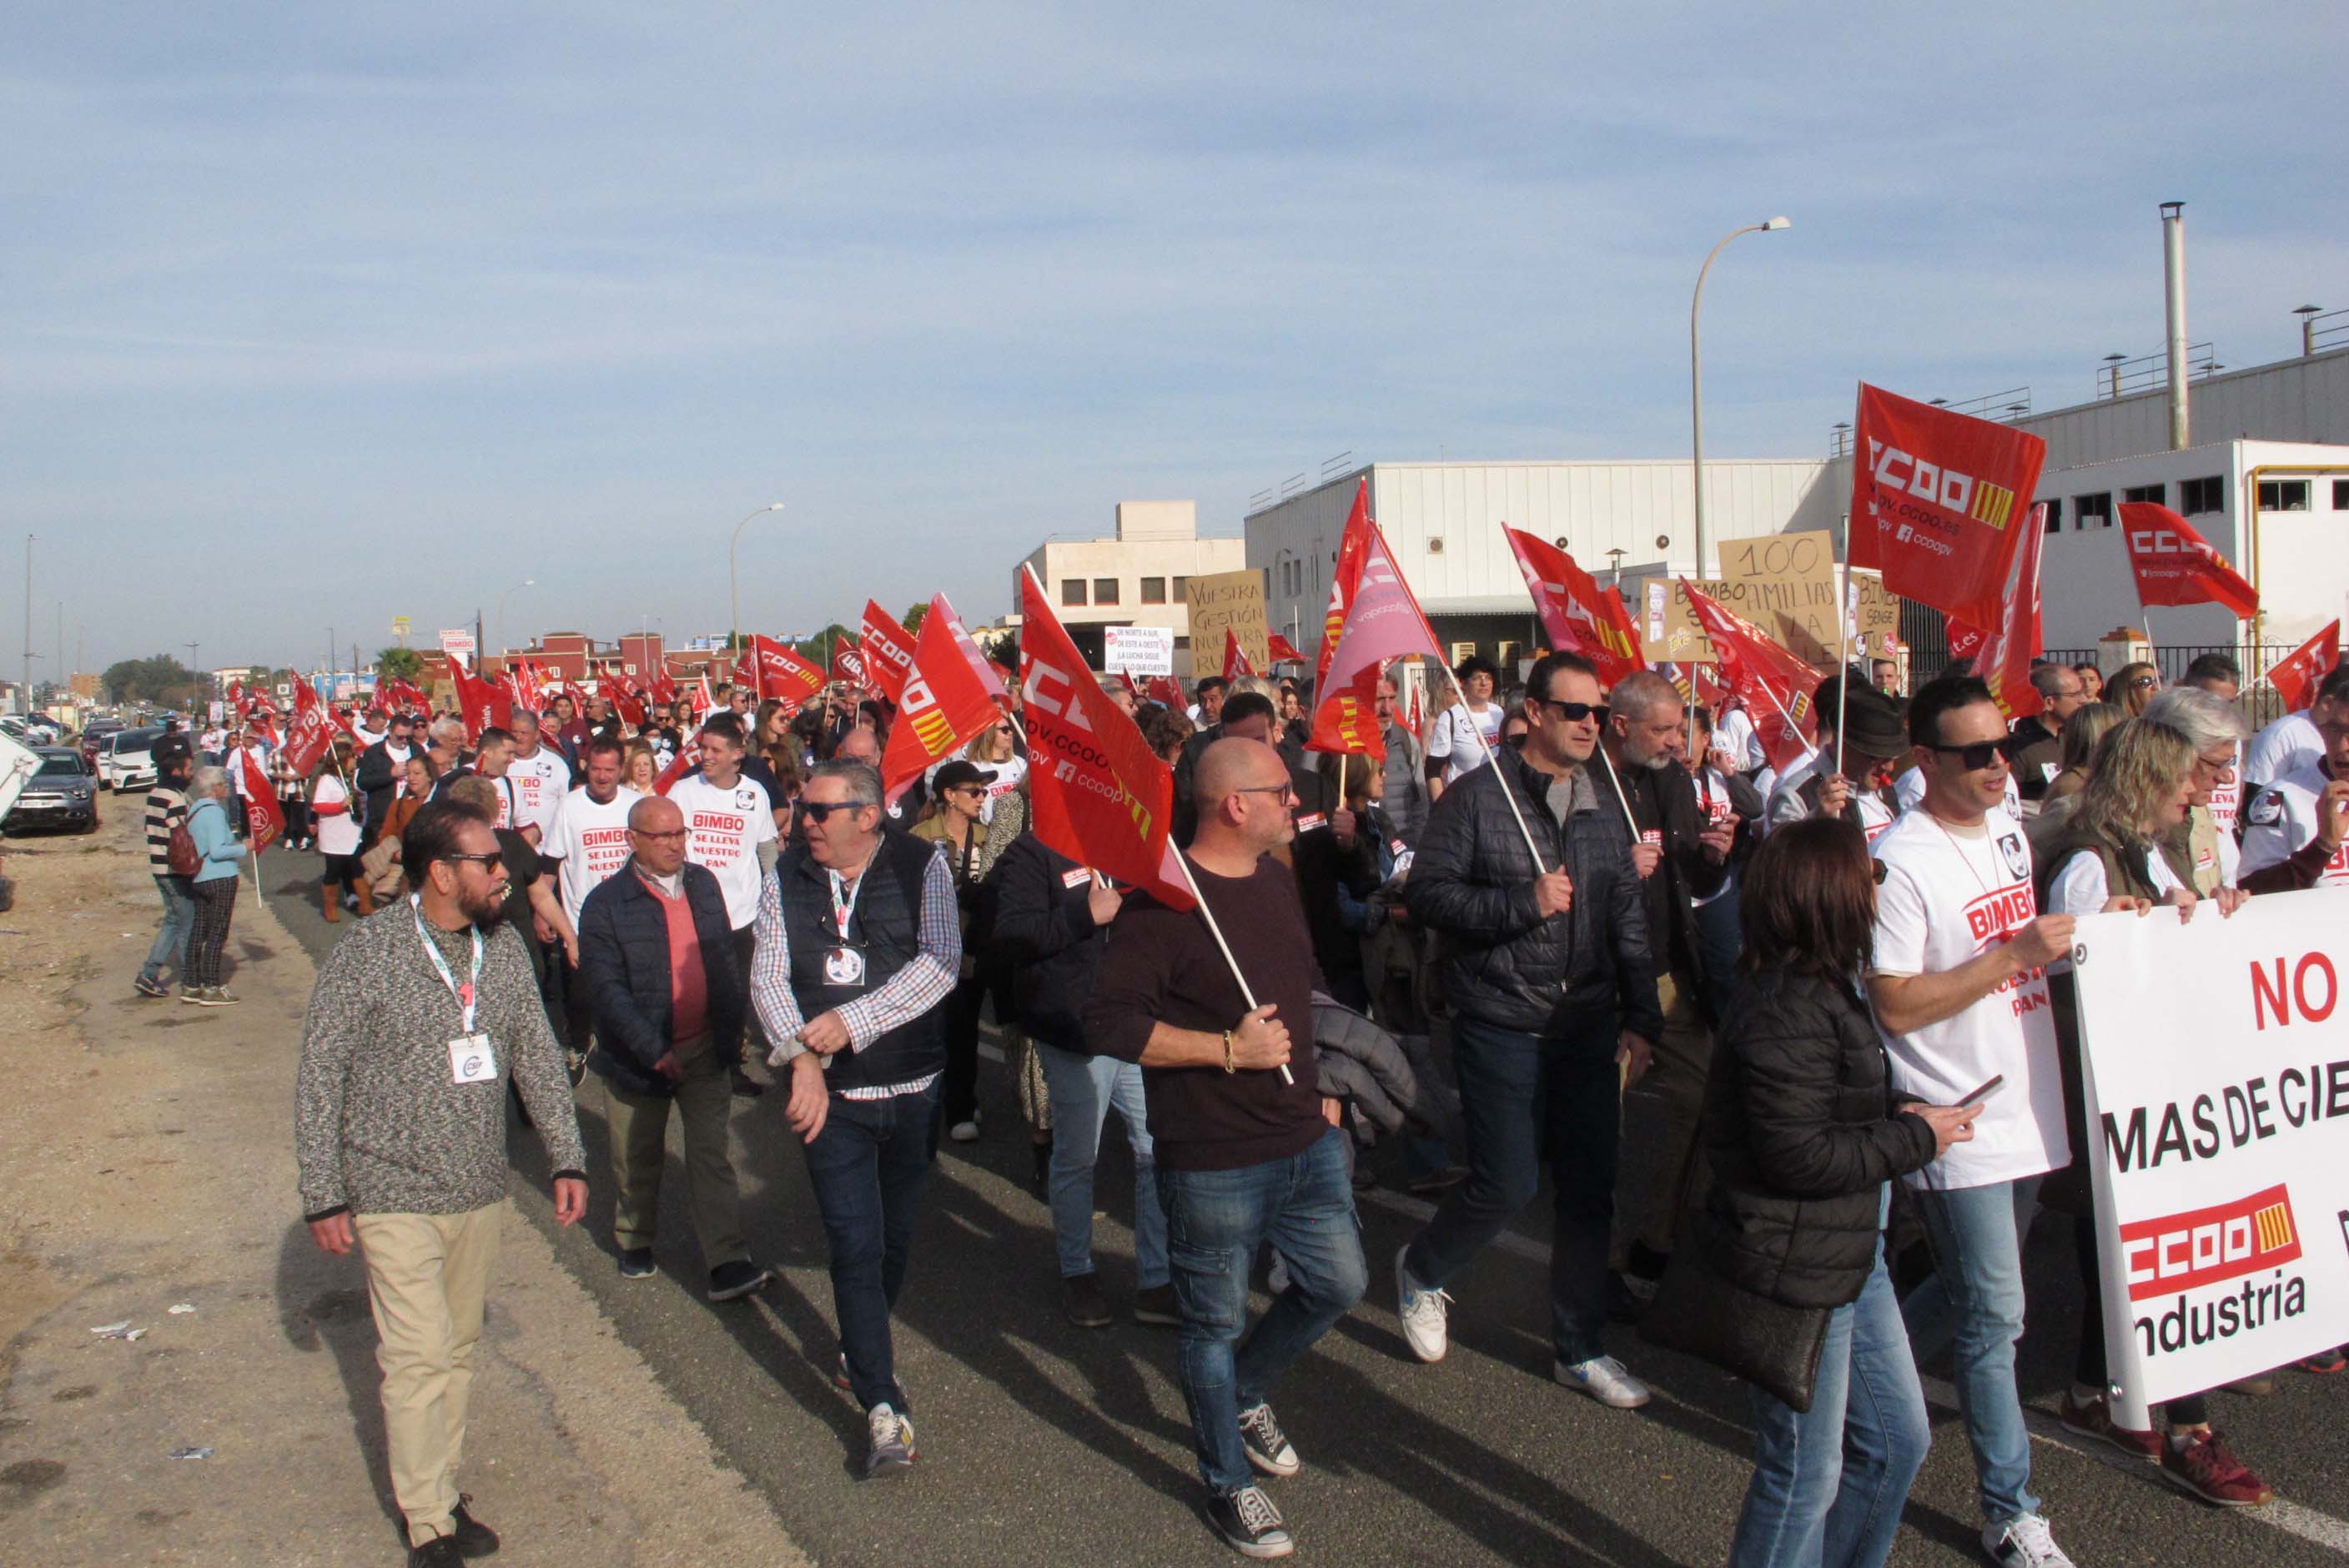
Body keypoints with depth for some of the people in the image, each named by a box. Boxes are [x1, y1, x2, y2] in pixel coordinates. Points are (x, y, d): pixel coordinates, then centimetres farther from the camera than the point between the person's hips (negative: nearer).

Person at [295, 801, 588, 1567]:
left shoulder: (504, 945, 0)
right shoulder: (366, 956, -14)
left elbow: (537, 1056, 7)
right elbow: (319, 1080, -8)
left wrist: (567, 1158, 4)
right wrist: (324, 1197, -8)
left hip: (481, 1190, 5)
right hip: (395, 1196, -5)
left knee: (459, 1347, 15)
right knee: (419, 1358, -3)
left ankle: (440, 1489, 30)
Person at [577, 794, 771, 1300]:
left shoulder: (703, 884, 4)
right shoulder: (606, 904, -13)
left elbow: (725, 958, 14)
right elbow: (605, 988, -17)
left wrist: (735, 1022, 8)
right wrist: (654, 1051, -22)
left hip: (705, 1049, 3)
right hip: (640, 1055, -3)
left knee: (712, 1156, -1)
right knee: (638, 1160, 15)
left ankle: (728, 1264, -2)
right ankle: (634, 1243, 37)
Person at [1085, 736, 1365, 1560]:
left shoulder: (1277, 877, 7)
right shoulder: (1164, 899, -20)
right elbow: (1109, 1023, -23)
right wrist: (1228, 1050, -23)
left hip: (1306, 1142, 8)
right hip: (1214, 1160, -7)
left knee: (1338, 1283, 17)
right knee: (1216, 1322, 10)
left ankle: (1247, 1393, 43)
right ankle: (1228, 1481, 31)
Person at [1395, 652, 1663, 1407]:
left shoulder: (1602, 807, 10)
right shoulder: (1477, 797, -7)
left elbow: (1629, 922, 13)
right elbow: (1427, 892, -12)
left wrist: (1641, 1019, 6)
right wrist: (1523, 903, -21)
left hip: (1590, 1028, 5)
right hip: (1503, 1027, -5)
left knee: (1590, 1191, 9)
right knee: (1506, 1185, -4)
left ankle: (1580, 1350, 25)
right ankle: (1420, 1271, 27)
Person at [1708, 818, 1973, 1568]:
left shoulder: (1823, 990, 9)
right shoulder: (1788, 1015, -25)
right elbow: (1796, 1155, -28)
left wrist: (1899, 1111, -1)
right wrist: (1914, 1138, -16)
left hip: (1850, 1254, 10)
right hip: (1796, 1270, -10)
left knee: (1897, 1440, 21)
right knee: (1807, 1473, 5)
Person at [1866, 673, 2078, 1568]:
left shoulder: (2008, 829, 8)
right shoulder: (1900, 863, -18)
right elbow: (1894, 1006, -20)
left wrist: (2069, 937, 4)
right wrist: (2016, 953, -23)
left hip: (2027, 1109, 8)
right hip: (1958, 1123, -8)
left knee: (1974, 1293, 20)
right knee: (1993, 1317, 0)